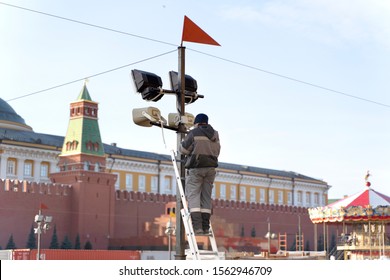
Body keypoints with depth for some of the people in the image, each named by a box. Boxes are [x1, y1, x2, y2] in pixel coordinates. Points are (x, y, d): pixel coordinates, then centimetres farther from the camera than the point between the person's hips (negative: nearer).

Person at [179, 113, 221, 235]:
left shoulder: (194, 133, -6)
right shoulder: (215, 134, 11)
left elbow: (183, 149, -3)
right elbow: (216, 152, 16)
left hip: (196, 167, -5)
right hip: (211, 167, 5)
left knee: (193, 196, -6)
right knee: (206, 197, 9)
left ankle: (197, 226, -18)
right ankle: (205, 227, 6)